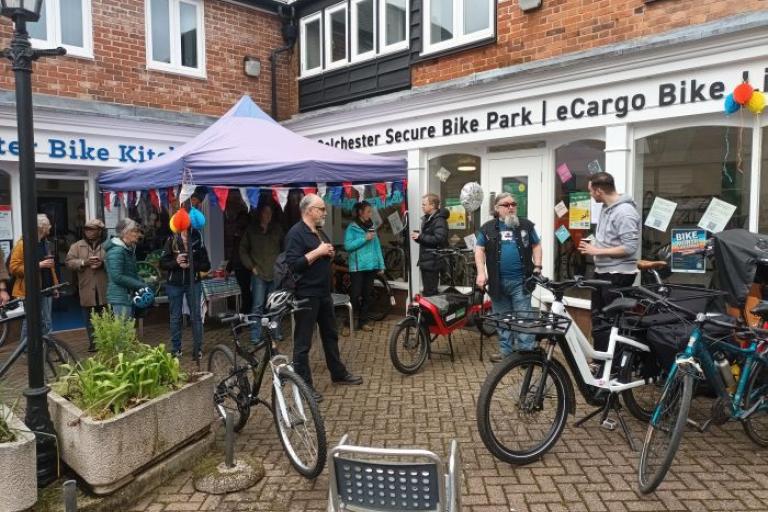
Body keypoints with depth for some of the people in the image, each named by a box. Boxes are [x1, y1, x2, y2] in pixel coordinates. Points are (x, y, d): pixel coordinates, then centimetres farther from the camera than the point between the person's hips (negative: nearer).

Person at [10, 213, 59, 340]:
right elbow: (14, 267, -15)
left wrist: (55, 286, 18)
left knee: (46, 324, 10)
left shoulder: (46, 244, 15)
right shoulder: (23, 244, -9)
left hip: (45, 291, 7)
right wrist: (38, 265, -20)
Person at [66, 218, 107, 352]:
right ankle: (93, 343, 18)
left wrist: (103, 263, -19)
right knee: (89, 320, 7)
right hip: (87, 290, 2)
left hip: (104, 289, -1)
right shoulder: (77, 246, 9)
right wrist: (84, 262, -14)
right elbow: (69, 262, 1)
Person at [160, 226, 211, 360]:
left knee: (196, 316, 1)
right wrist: (176, 262, -21)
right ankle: (176, 349, 19)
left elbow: (206, 266, -3)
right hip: (174, 284, 0)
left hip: (193, 283, 0)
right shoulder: (171, 241, -4)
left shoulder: (198, 241, -4)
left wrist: (191, 265, -18)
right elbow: (162, 263, -3)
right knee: (175, 317, 9)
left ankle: (198, 348, 10)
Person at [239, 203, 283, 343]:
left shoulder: (277, 229, 8)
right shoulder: (251, 230, 4)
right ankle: (255, 335, 1)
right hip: (259, 274, -2)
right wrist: (251, 266, 0)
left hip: (275, 273, 2)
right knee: (257, 305, -4)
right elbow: (243, 250, 8)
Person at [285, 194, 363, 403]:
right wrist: (317, 252, -21)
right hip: (306, 295, -9)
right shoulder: (296, 233, -14)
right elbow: (292, 264, -24)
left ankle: (338, 373, 33)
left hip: (323, 293, 9)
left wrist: (329, 254, 3)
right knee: (303, 341, 0)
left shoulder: (319, 232, 15)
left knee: (331, 334, 19)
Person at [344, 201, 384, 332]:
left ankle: (363, 322, 20)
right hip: (358, 266, -5)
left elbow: (377, 246, 10)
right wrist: (364, 239, -16)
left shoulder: (371, 226, 10)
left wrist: (381, 264, 6)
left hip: (371, 266, 5)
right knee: (355, 295, -6)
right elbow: (348, 246, -13)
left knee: (367, 295, 10)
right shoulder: (352, 227, -5)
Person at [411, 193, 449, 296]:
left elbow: (439, 239, -28)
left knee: (430, 292, -8)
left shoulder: (439, 220, -15)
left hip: (433, 262, -10)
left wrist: (420, 236, -20)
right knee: (427, 291, 17)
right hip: (426, 261, 10)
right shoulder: (427, 218, 18)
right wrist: (417, 236, 5)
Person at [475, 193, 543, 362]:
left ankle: (527, 352, 3)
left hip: (521, 280, -1)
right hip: (498, 281, 1)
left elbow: (536, 246, 13)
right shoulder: (488, 228, 5)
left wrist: (537, 267, 0)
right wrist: (481, 273, -6)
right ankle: (506, 351, 22)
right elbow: (479, 250, 5)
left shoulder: (526, 225, 7)